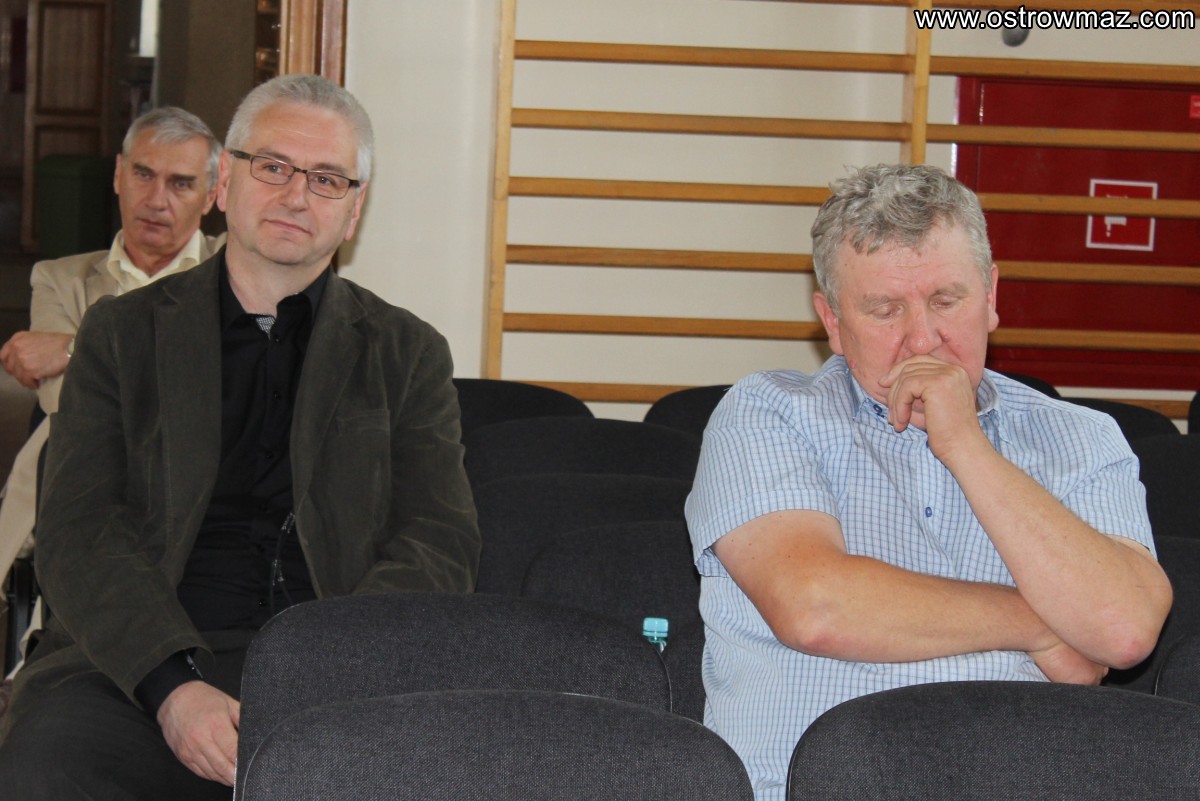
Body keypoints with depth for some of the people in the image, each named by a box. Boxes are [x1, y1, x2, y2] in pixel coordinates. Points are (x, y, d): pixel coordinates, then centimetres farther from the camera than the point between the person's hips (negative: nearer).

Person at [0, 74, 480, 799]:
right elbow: (79, 534, 3)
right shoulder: (124, 333, 15)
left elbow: (440, 548, 5)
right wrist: (172, 686, -16)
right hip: (138, 668, 0)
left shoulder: (408, 354, 16)